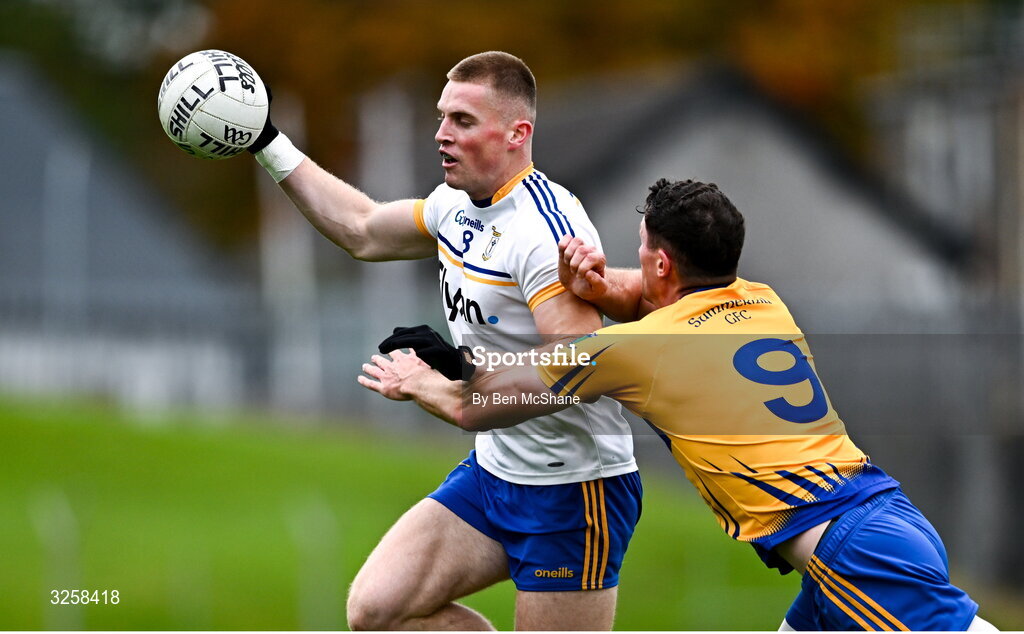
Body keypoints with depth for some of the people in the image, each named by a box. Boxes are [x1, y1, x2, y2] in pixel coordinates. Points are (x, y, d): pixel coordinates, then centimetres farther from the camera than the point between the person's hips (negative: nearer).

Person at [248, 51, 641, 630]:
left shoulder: (546, 229, -22)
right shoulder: (458, 204, 6)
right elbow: (363, 231, 25)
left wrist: (464, 371, -33)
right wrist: (268, 143, 25)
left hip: (573, 491, -9)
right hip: (492, 471, 9)